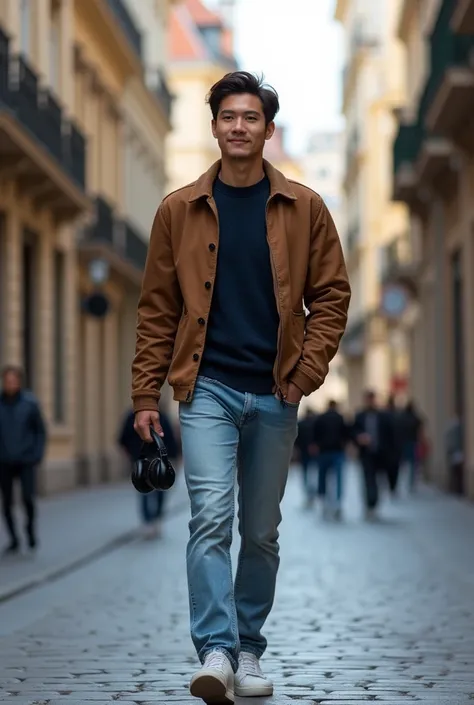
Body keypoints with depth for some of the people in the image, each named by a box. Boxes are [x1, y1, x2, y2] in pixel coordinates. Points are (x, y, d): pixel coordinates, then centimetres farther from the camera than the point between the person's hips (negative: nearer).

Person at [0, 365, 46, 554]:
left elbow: (40, 430, 3)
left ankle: (31, 528, 14)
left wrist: (38, 454, -5)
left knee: (28, 498, -13)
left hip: (26, 460, -1)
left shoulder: (30, 402, -5)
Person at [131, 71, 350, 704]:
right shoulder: (180, 210, 4)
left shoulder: (304, 208, 4)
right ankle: (216, 653, -20)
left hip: (275, 395, 1)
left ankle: (249, 653, 21)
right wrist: (147, 393, 1)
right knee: (211, 518, -16)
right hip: (208, 389, -1)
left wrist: (307, 372, -6)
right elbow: (157, 308, 5)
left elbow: (331, 295, 5)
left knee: (262, 532, 9)